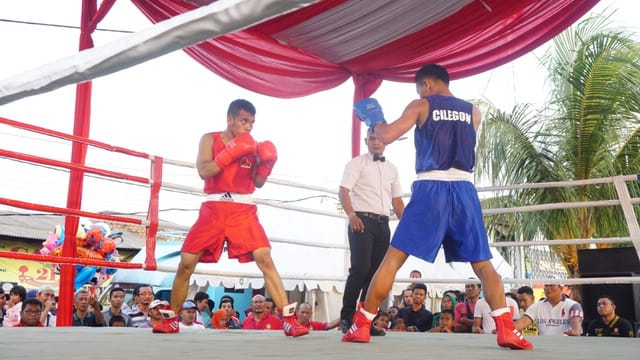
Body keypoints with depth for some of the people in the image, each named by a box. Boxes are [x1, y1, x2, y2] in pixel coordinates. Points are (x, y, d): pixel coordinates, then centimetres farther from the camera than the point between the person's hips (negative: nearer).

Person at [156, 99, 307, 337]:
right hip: (214, 208, 0)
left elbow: (258, 182, 7)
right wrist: (230, 153, -18)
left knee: (265, 259, -16)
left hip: (243, 209, 0)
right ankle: (172, 320, 19)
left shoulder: (252, 145, 9)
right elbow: (203, 171, -10)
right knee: (186, 263, -1)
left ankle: (288, 319, -14)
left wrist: (266, 164, -11)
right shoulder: (210, 139, 5)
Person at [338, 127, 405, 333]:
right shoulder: (357, 163, 2)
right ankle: (346, 317, -3)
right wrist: (351, 214, -23)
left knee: (376, 271, 4)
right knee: (361, 269, -14)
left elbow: (397, 200, 19)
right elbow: (343, 191, -7)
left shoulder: (392, 169, 19)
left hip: (382, 223, 6)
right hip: (361, 220, -6)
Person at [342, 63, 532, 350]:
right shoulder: (473, 112, 18)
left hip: (431, 188, -3)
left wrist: (374, 121, 21)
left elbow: (386, 136, 1)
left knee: (393, 258, 3)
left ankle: (361, 325, 5)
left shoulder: (421, 106, 7)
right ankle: (506, 329, -8)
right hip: (464, 189, 3)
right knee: (483, 264, 9)